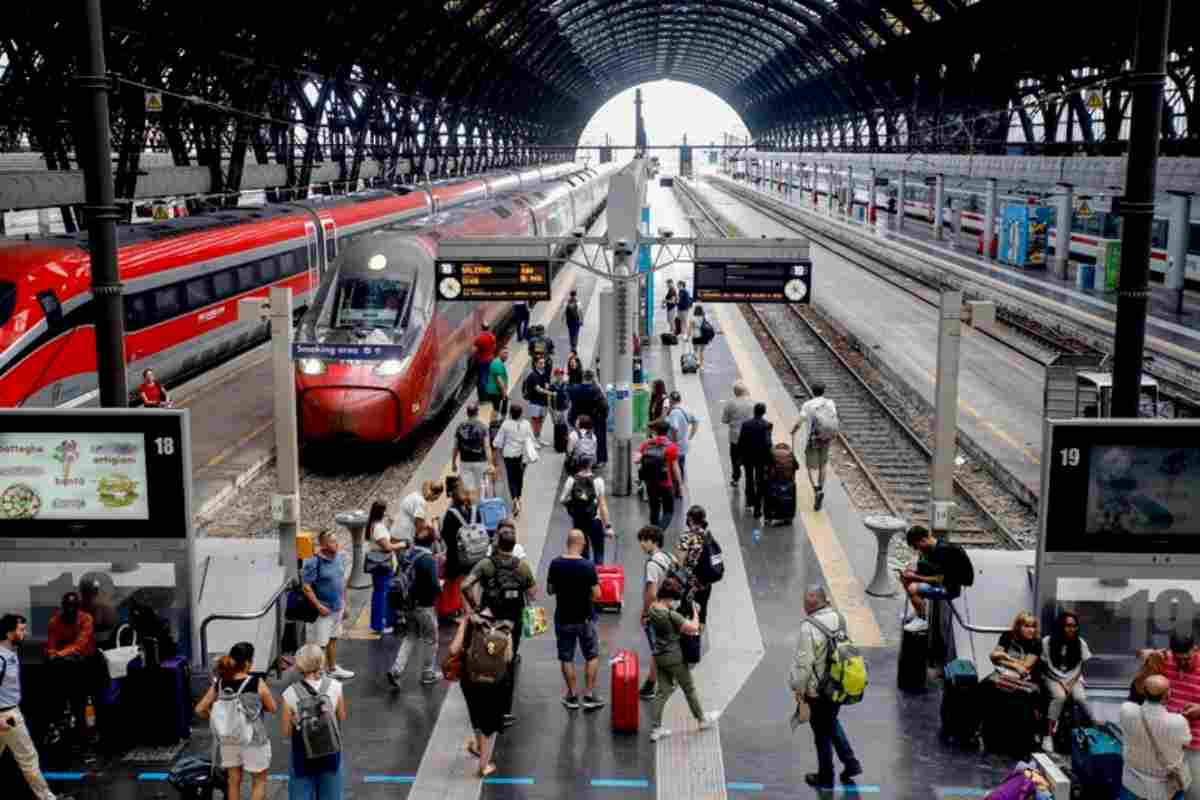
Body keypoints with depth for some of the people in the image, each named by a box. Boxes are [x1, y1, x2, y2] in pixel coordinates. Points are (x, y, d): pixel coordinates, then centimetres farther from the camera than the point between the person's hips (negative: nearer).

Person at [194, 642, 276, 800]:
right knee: (259, 781, 13)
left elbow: (200, 709, -1)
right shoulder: (257, 683, -19)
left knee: (233, 781, 16)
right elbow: (272, 708, -8)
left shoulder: (219, 683, -7)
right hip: (254, 740, -4)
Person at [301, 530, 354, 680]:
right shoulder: (314, 563, -21)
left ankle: (333, 669, 37)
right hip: (323, 611, -7)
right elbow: (306, 587, -20)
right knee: (318, 644, -1)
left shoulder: (340, 557, 2)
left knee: (333, 639, 22)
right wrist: (319, 607, -20)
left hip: (337, 608, 7)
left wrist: (344, 601, 15)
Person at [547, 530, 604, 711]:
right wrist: (585, 594, 5)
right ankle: (589, 696, 13)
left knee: (566, 658, 14)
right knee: (592, 657, 14)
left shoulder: (555, 564, -8)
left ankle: (573, 696, 19)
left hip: (563, 619, 2)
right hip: (585, 618, -2)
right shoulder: (588, 566, -17)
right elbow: (596, 595, -15)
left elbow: (549, 590, 2)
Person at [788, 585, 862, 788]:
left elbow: (803, 663, -22)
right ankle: (850, 762, 27)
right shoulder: (839, 619, -5)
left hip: (818, 690, -6)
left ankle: (825, 777, 27)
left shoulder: (809, 628, -27)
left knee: (822, 733, 12)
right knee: (832, 722, 29)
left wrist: (798, 688, -7)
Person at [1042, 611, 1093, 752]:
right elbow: (1046, 667, -6)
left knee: (1081, 698, -28)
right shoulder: (1048, 642, -13)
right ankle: (1049, 735, -25)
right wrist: (1062, 683, -15)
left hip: (1073, 678, 2)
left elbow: (1080, 668, 2)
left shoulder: (1080, 643, -4)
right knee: (1060, 696, -32)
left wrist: (1071, 683, -13)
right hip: (1053, 677, -2)